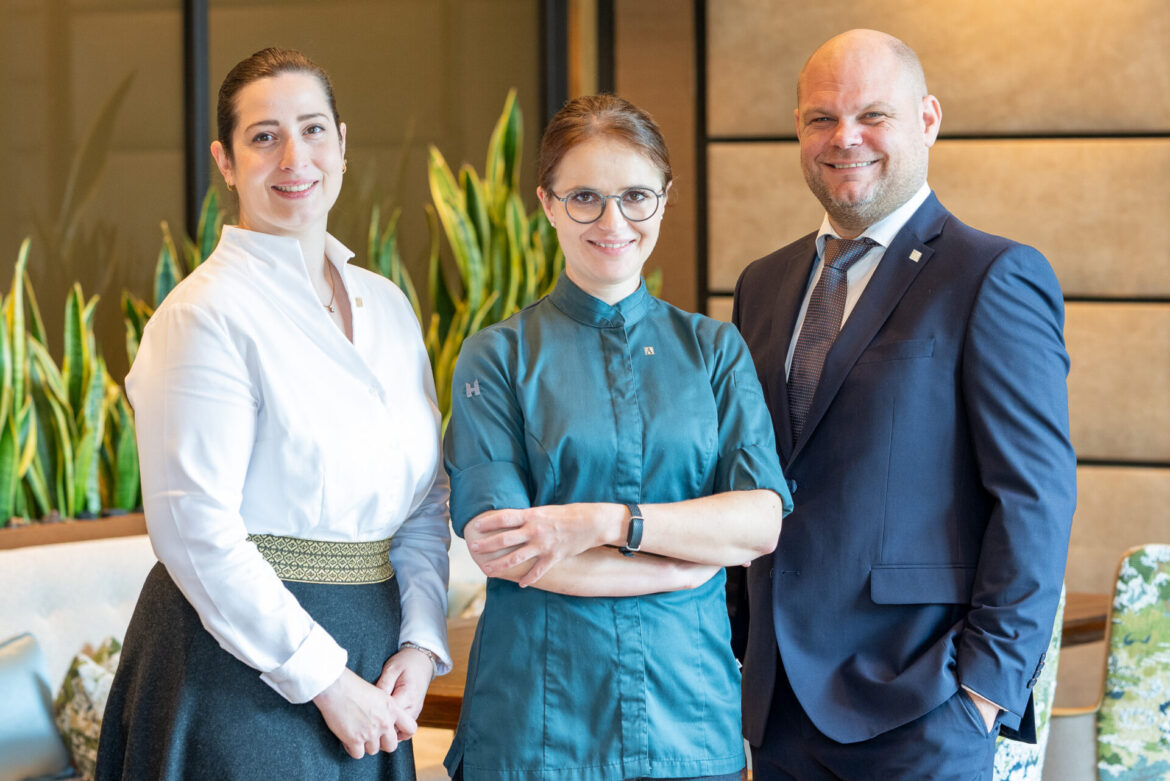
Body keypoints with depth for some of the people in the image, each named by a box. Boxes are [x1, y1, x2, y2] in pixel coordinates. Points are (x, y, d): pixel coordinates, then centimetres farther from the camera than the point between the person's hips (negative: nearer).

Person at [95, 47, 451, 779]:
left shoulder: (388, 306, 11)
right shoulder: (204, 313, -11)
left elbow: (427, 498, 13)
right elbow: (195, 532, -16)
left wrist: (421, 643, -1)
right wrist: (325, 679, -15)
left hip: (368, 657, 6)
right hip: (241, 667, -6)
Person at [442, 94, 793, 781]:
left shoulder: (715, 351, 8)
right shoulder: (499, 357, 0)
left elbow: (765, 519, -4)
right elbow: (495, 546, -11)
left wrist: (602, 522, -15)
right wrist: (690, 562, -10)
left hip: (689, 709, 2)